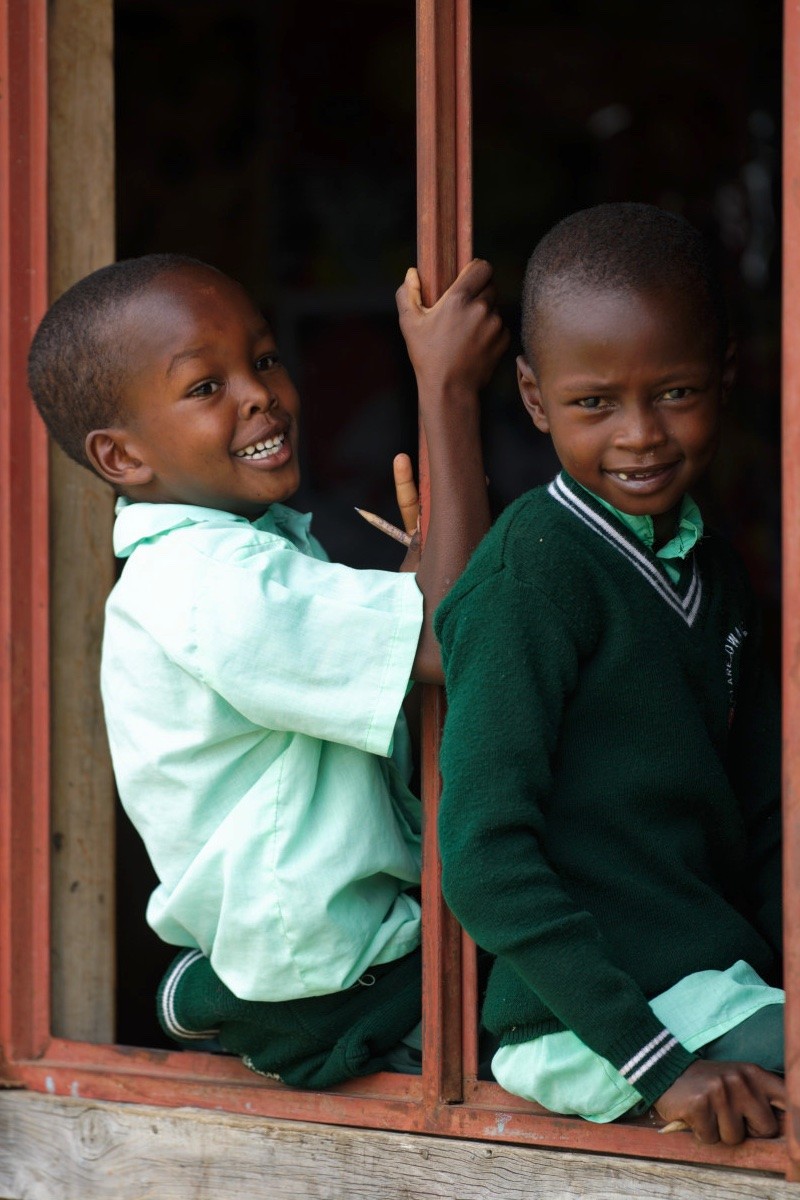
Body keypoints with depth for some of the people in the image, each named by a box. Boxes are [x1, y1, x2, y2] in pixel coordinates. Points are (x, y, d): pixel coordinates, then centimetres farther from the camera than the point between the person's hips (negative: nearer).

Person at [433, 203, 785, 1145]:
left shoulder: (710, 571, 13)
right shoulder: (535, 572, -12)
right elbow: (482, 856, -17)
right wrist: (657, 1061, -21)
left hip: (719, 986, 8)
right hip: (594, 1029, -8)